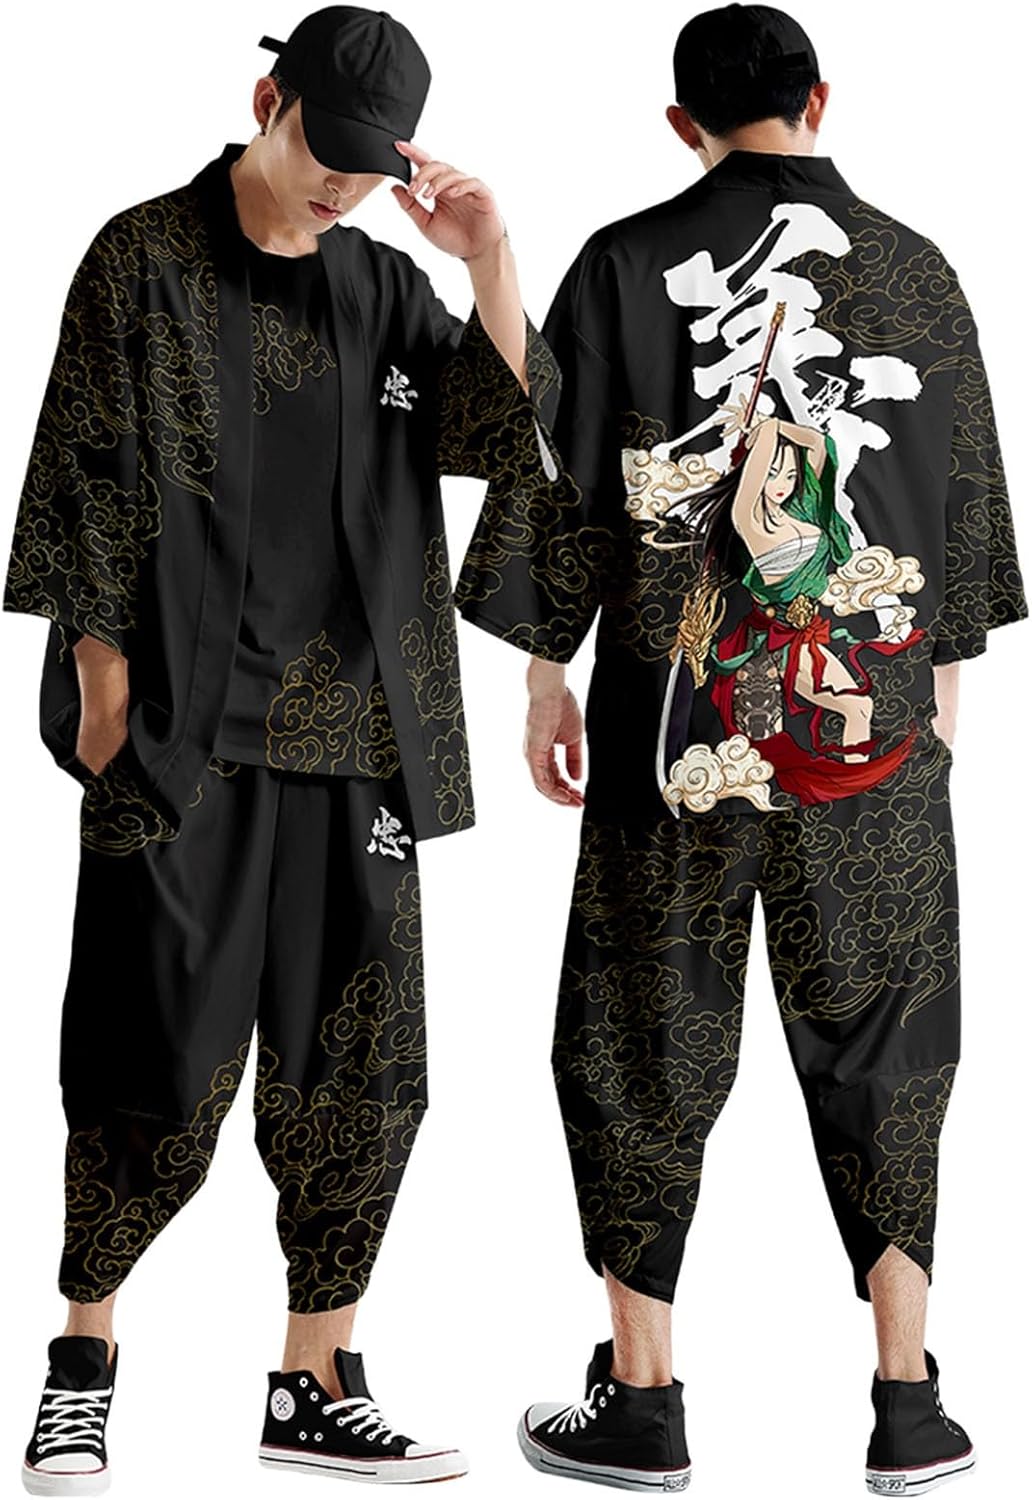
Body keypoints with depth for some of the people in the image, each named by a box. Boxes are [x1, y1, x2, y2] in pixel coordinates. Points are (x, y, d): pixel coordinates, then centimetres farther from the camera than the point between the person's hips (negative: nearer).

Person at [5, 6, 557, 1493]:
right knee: (162, 1062, -4)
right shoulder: (146, 259, 1)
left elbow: (504, 439, 4)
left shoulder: (384, 286, 14)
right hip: (187, 722, -5)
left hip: (352, 732, 5)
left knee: (360, 1067, 5)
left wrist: (492, 267, -7)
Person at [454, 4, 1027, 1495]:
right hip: (873, 708, 2)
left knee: (646, 1035, 8)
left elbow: (564, 479, -4)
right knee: (881, 1035, 11)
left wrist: (548, 669, 5)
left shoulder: (628, 263, -4)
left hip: (681, 701, -2)